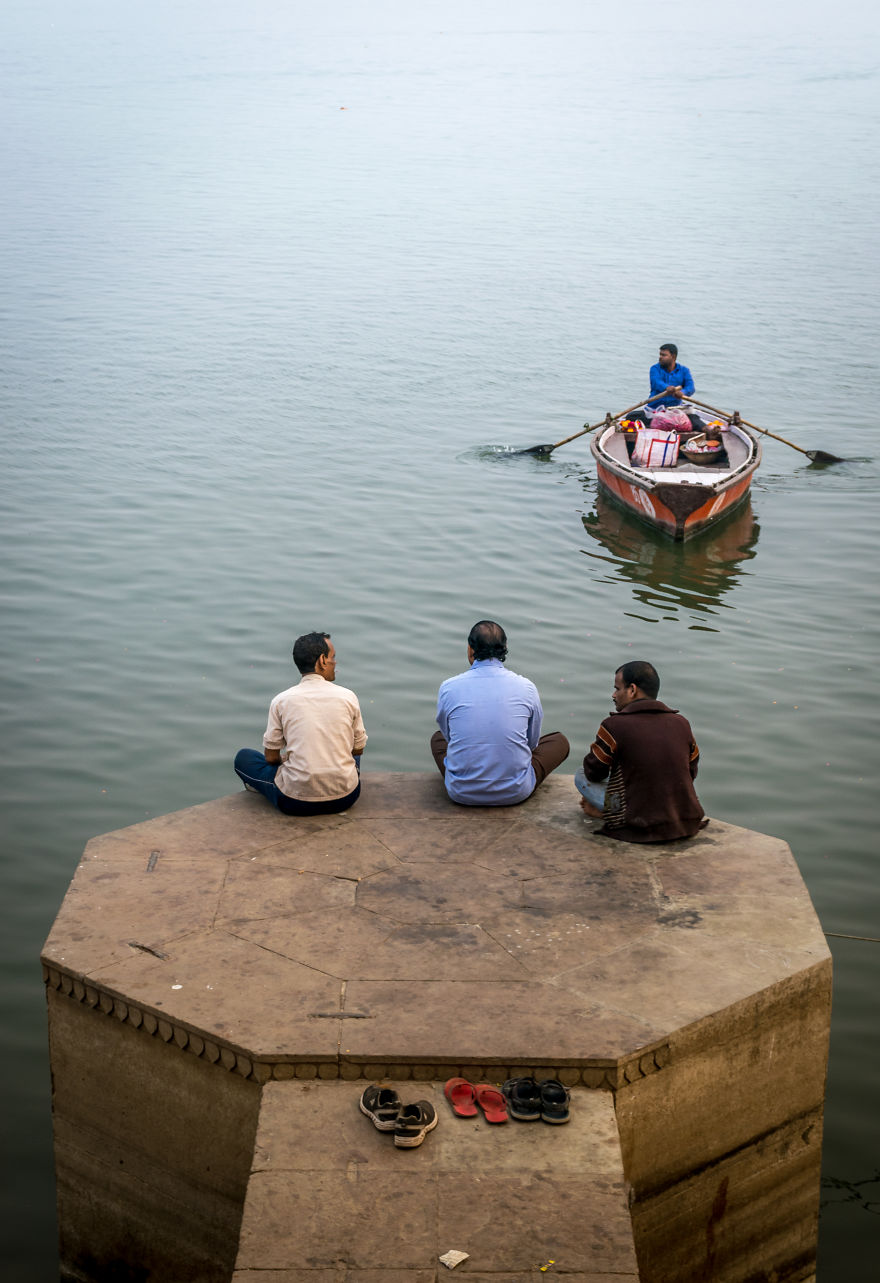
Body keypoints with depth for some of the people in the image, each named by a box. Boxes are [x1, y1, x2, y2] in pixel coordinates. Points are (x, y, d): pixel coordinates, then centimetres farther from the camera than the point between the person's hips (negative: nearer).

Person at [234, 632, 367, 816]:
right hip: (345, 798, 3)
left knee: (244, 757, 20)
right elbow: (358, 749, 9)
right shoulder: (348, 697, -3)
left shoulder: (281, 701, -6)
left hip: (296, 803, -3)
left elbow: (271, 757, 1)